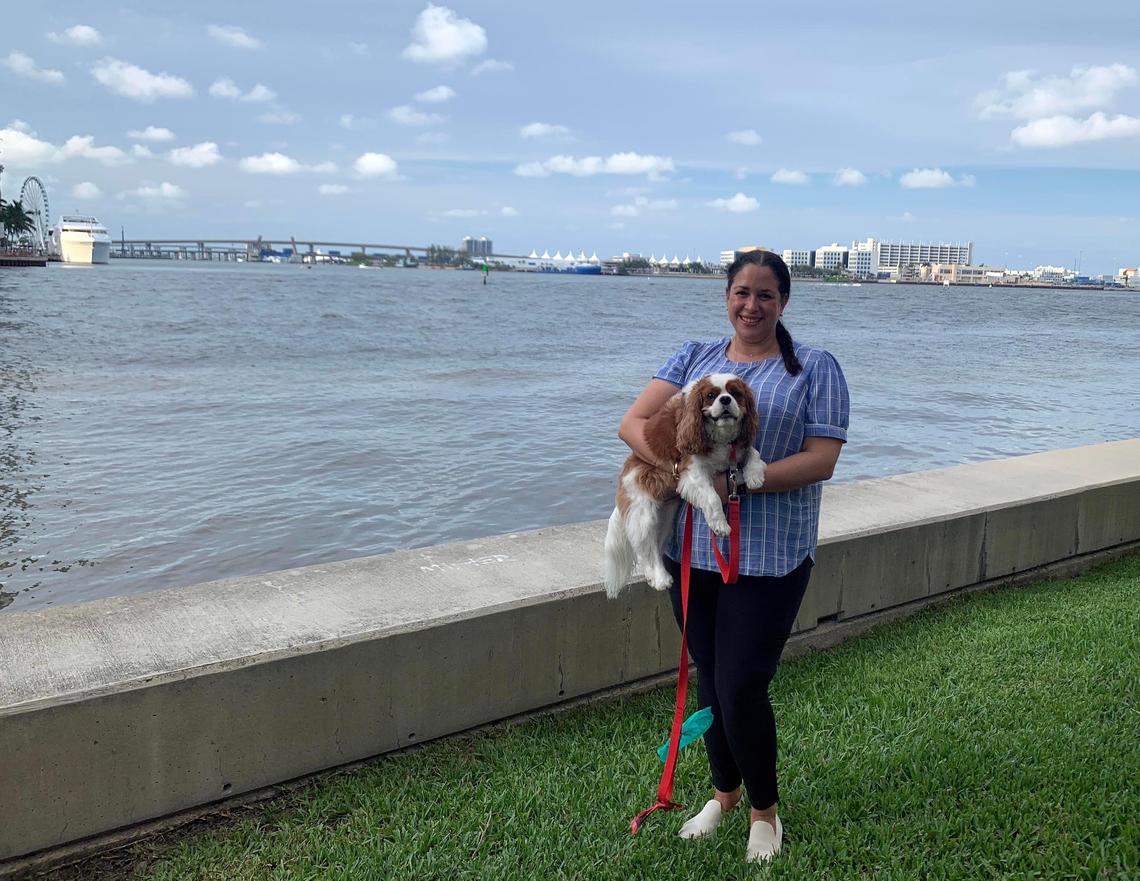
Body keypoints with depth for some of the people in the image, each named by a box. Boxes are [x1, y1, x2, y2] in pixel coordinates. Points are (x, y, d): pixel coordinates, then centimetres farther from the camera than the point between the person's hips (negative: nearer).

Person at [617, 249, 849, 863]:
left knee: (742, 687, -2)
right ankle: (724, 792, 39)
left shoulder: (815, 369, 0)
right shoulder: (694, 357, 9)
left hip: (769, 557, -4)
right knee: (709, 680, 15)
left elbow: (821, 460, -9)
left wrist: (741, 481, -21)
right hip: (693, 547, 4)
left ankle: (764, 810, 25)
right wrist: (681, 466, -19)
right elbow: (633, 424, -2)